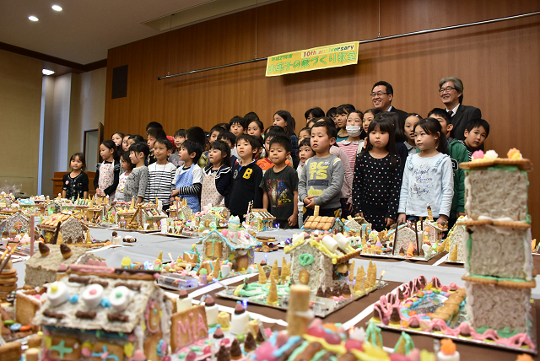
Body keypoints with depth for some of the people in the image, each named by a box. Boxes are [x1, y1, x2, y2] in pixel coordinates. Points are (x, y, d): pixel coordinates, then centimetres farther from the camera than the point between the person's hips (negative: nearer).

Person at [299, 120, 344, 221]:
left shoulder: (336, 162, -4)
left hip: (330, 210, -4)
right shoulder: (308, 162, 11)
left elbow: (336, 186, -12)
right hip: (309, 209, 4)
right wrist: (304, 198, -6)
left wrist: (317, 201, -15)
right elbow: (301, 183, 13)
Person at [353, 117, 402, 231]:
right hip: (366, 210, 1)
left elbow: (396, 187, -2)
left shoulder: (394, 159, 0)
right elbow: (356, 184, 2)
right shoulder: (362, 158, 2)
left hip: (386, 211, 0)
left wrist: (392, 213, -6)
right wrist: (357, 209, -2)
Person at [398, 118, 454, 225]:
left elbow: (448, 190, -3)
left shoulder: (444, 160, 0)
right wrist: (402, 211, 7)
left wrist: (444, 215, -9)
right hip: (411, 214, 3)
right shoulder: (411, 160, 10)